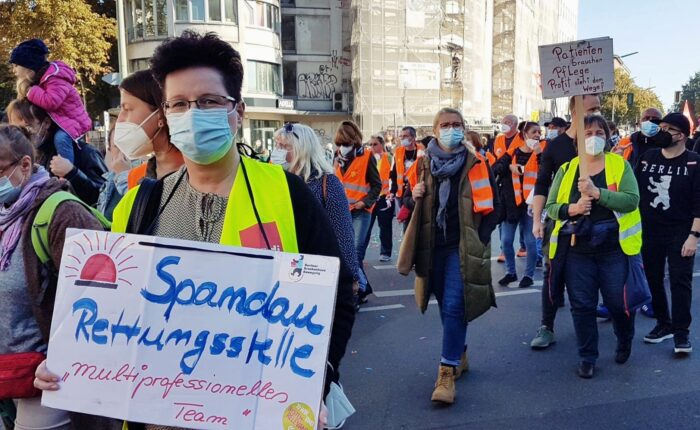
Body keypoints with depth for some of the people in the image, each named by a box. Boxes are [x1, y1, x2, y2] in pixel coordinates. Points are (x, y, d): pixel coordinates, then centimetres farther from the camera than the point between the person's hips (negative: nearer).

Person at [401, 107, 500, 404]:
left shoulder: (476, 164, -2)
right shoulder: (425, 163, 8)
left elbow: (492, 206, 0)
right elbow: (417, 205, 17)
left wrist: (480, 238, -11)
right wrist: (414, 197, -6)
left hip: (464, 246, -4)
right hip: (433, 245, 4)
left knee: (453, 307, -10)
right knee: (445, 305, 14)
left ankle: (447, 373, -3)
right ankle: (460, 355, 34)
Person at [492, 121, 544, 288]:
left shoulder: (542, 150, 2)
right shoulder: (513, 152, 6)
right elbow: (495, 168, -2)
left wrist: (541, 154, -19)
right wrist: (509, 167, -18)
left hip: (530, 203, -2)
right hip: (511, 201, 2)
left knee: (530, 241, 0)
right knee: (506, 240, 5)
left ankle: (529, 274, 17)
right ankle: (510, 272, 24)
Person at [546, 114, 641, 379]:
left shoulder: (620, 165, 0)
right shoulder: (566, 169, 5)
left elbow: (632, 200, -14)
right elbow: (551, 206, 3)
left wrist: (597, 193, -26)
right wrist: (572, 208, -17)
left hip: (614, 249, -1)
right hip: (577, 250, 2)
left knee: (618, 302, 8)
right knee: (582, 306, 7)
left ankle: (624, 342, 41)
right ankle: (587, 357, 25)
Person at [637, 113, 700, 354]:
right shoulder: (648, 157, 6)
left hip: (680, 233, -4)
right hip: (649, 231, 4)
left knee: (680, 281, -3)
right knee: (652, 279, 11)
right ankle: (663, 324, 26)